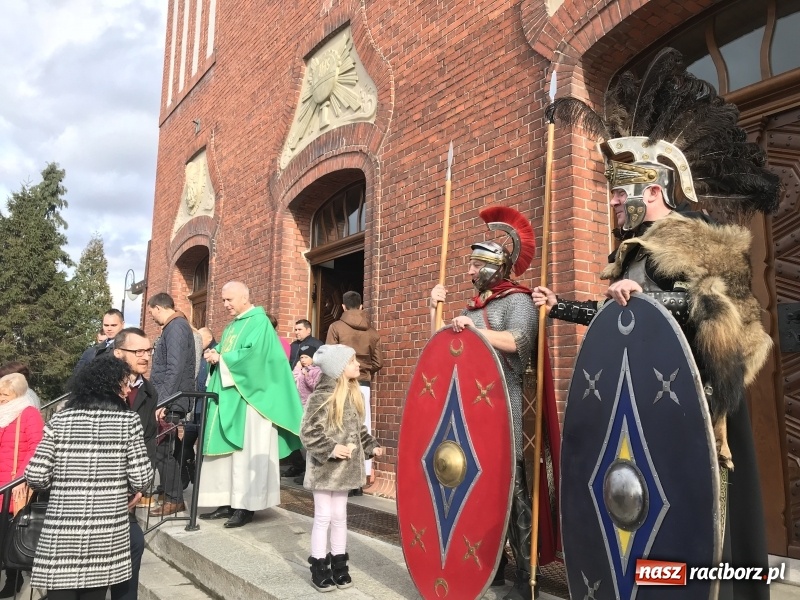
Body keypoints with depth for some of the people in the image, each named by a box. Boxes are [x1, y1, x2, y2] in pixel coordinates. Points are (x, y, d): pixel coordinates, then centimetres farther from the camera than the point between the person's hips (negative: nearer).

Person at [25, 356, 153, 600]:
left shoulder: (59, 420, 2)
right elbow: (141, 479, -7)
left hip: (61, 533, 1)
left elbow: (35, 477, -3)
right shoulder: (128, 420, -3)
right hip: (107, 534, -1)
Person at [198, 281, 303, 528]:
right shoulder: (232, 326, 19)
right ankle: (227, 503, 15)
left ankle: (246, 506, 1)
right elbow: (224, 353, 19)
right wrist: (214, 354, -3)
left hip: (247, 398, -9)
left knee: (246, 451, -5)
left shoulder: (259, 323, -8)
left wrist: (220, 358, -12)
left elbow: (251, 356, -20)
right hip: (227, 396, 9)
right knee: (225, 450, 8)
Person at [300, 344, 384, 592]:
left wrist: (371, 446, 5)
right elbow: (308, 432, -19)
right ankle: (319, 567, 17)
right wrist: (331, 448, -24)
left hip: (345, 466, 7)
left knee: (339, 516, 15)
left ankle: (339, 564, 26)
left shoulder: (353, 394, 6)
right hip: (325, 467, -7)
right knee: (323, 517, 3)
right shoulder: (321, 396, -18)